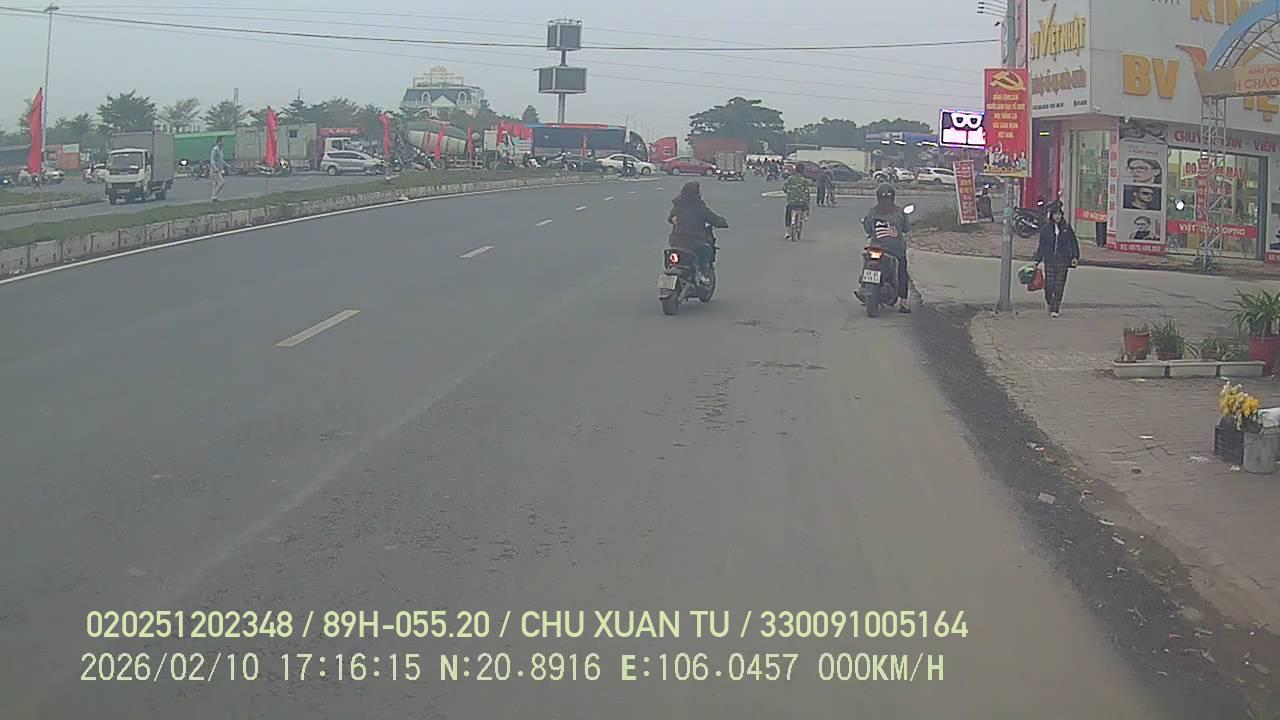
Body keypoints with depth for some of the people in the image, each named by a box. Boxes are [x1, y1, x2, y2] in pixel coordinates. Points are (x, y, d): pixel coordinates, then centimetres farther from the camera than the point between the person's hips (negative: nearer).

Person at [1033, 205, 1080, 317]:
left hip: (1063, 261, 0)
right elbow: (1041, 245, 8)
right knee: (1049, 285, -4)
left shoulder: (1067, 228, 5)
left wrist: (1075, 257, 1)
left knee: (1059, 286, -3)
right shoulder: (1045, 228, 4)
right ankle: (1050, 305, 22)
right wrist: (1037, 260, 5)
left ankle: (1055, 309, 3)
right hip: (1049, 261, 0)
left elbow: (1074, 243, 10)